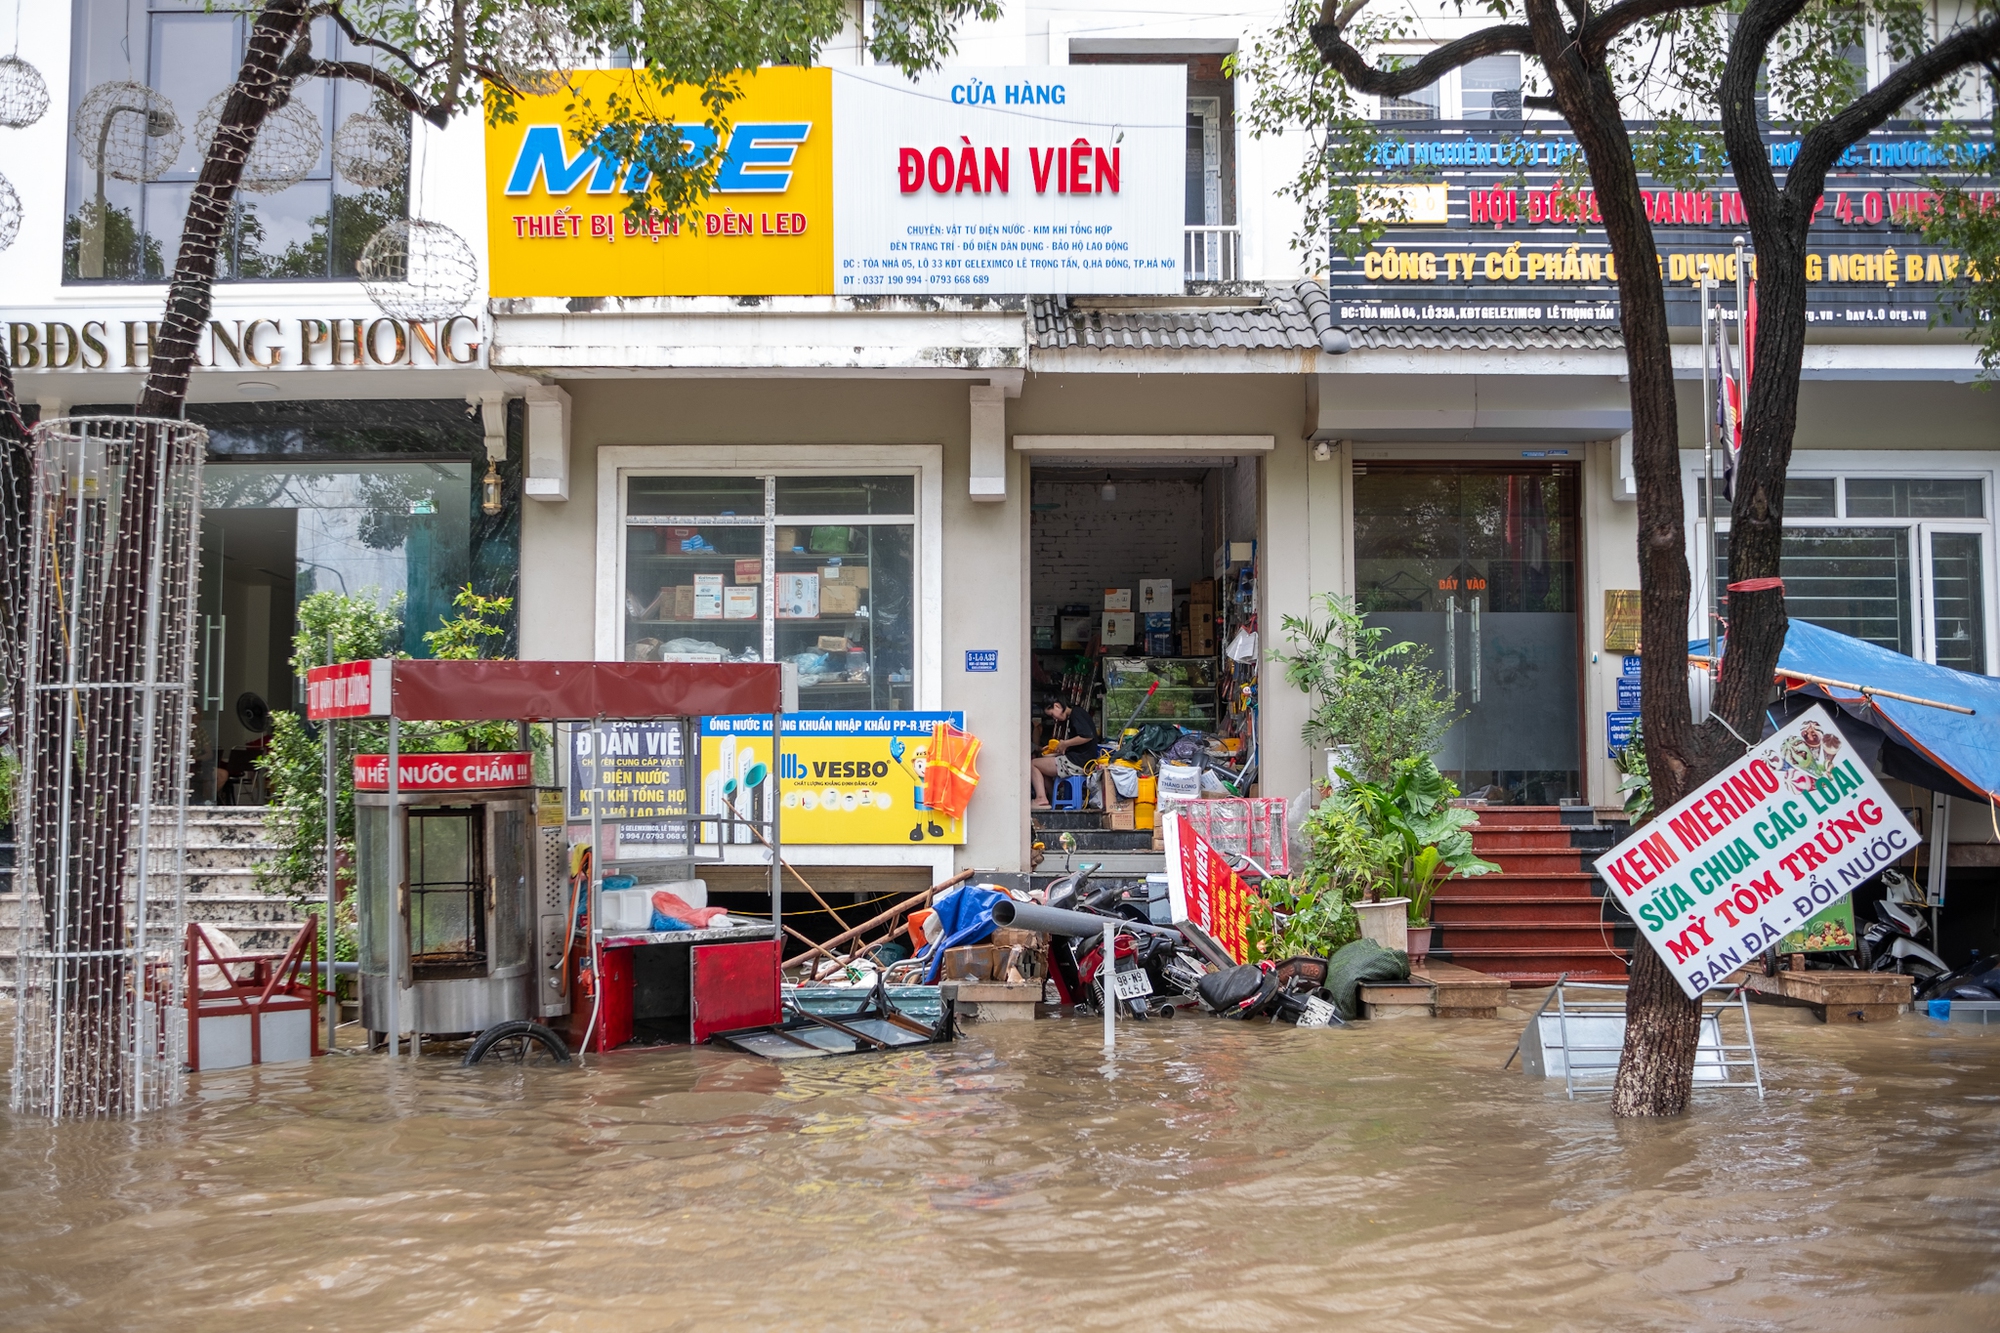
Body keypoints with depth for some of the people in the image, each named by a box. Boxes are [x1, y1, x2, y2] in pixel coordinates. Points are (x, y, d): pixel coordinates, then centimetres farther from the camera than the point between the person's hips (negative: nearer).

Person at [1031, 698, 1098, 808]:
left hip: (1079, 761, -11)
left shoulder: (1076, 713, -11)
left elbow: (1088, 736, -24)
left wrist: (1065, 744, -15)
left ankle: (1041, 798, -12)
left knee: (1033, 764, 0)